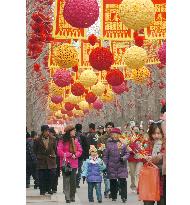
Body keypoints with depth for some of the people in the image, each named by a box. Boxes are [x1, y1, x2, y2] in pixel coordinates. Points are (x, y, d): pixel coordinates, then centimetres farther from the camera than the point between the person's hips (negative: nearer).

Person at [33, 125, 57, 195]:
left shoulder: (52, 140, 6)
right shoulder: (38, 140, 0)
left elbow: (55, 149, 16)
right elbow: (35, 150, 8)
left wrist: (53, 155, 8)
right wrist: (39, 157, 5)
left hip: (51, 160, 2)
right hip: (41, 161, -2)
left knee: (51, 175, -1)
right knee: (42, 177, 0)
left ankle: (49, 189, 12)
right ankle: (42, 190, 6)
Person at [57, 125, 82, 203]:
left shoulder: (75, 140, 11)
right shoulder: (62, 141, -6)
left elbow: (80, 151, 11)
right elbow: (59, 152, -11)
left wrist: (75, 155, -10)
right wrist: (70, 155, -13)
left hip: (74, 164, 4)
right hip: (65, 163, -4)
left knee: (73, 181, 7)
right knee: (66, 180, -7)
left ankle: (72, 197, 17)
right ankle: (67, 197, -6)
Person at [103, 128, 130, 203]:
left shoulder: (123, 144, 2)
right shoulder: (109, 144, 2)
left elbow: (127, 153, 7)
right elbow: (105, 156, 4)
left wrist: (123, 158, -12)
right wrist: (105, 165, 0)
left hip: (122, 166, -1)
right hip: (112, 167, 1)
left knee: (123, 181, -6)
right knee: (113, 182, 8)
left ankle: (124, 197, -2)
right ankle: (113, 196, 20)